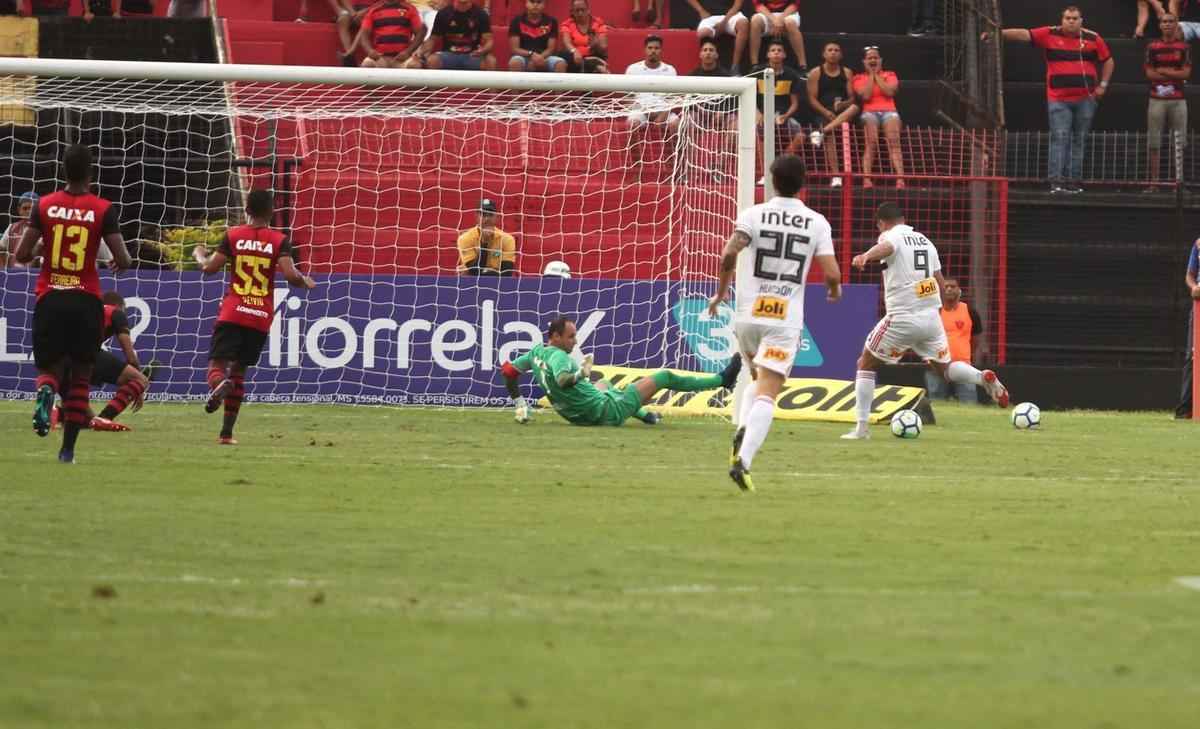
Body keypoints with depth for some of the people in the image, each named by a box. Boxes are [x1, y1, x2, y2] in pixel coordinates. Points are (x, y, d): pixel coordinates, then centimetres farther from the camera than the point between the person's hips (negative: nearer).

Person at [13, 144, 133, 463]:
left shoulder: (45, 205, 0)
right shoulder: (103, 209, -4)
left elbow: (22, 255, -2)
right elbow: (123, 261, -7)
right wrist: (122, 260, 16)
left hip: (50, 298, 1)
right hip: (86, 301, -1)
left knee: (49, 367, 12)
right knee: (80, 376, 12)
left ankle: (46, 391, -26)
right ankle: (68, 448, 6)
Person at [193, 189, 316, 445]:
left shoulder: (233, 236, 1)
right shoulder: (279, 240, -1)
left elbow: (210, 268, -1)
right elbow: (290, 275, -12)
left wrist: (200, 255, 21)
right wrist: (306, 282, 10)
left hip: (232, 313, -1)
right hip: (261, 318, 1)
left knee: (217, 363, -5)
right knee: (239, 370, 14)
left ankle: (218, 384, -45)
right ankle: (227, 432, 12)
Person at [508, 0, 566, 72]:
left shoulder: (551, 21, 1)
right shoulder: (517, 21, -3)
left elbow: (551, 48, 0)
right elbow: (515, 49, -7)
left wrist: (540, 57, -20)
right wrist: (531, 54, -24)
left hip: (544, 57, 2)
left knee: (561, 64, -29)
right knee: (514, 63, -36)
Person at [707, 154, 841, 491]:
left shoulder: (754, 215, -1)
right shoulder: (817, 223, 0)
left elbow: (730, 253, -16)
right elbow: (832, 274, -6)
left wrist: (721, 292, -1)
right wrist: (834, 291, 17)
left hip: (748, 315, 2)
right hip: (786, 320, -2)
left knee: (757, 379, 26)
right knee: (767, 393, -7)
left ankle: (743, 429, 0)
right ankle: (743, 460, -25)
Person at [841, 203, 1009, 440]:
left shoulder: (891, 236, -4)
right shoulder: (925, 241, 16)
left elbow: (885, 247, -32)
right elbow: (941, 283, 21)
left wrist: (866, 256, -53)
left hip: (902, 318, -6)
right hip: (931, 317, 6)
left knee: (866, 364, 10)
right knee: (944, 368, 21)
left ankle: (861, 427, 4)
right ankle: (983, 377, -8)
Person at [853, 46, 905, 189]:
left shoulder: (889, 76, 19)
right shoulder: (859, 79, 16)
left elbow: (889, 92, -1)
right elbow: (866, 95, -2)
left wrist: (877, 75, 6)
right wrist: (871, 75, 7)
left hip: (889, 111, 0)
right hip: (870, 111, 0)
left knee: (894, 142, -24)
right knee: (871, 144, -25)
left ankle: (900, 178, -35)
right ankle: (867, 179, -33)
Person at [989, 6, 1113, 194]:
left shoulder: (1093, 39, 5)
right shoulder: (1050, 35, 0)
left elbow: (1108, 61, 16)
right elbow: (1024, 34, -7)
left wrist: (1103, 85, 7)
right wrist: (999, 33, -17)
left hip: (1085, 99, 2)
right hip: (1058, 99, -2)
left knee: (1079, 140, 6)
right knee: (1059, 138, -10)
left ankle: (1074, 181, 11)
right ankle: (1056, 181, -13)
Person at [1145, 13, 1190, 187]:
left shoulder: (1184, 47, 6)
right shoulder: (1152, 47, 6)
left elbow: (1186, 73, -3)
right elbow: (1149, 74, -3)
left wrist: (1162, 71, -6)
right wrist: (1175, 74, -6)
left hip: (1178, 100, 0)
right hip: (1157, 99, 0)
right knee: (1154, 143, -1)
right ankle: (1154, 181, 2)